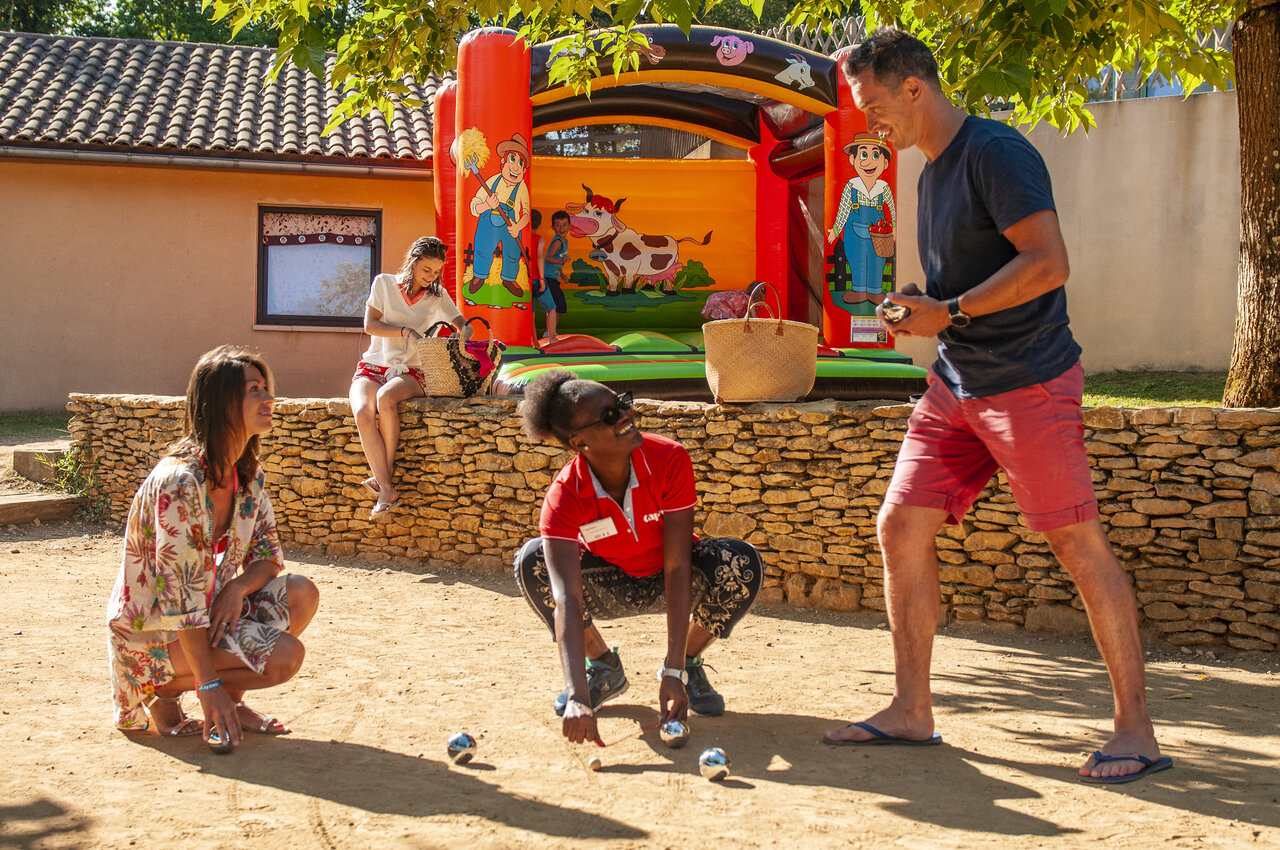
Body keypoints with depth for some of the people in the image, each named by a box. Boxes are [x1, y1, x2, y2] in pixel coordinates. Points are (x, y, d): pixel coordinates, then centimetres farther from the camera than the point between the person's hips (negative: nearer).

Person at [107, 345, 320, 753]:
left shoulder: (249, 475, 0)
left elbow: (268, 555, 7)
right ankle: (165, 694, -1)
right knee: (284, 656, -21)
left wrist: (238, 587, -18)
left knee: (302, 594, -10)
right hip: (152, 629, -8)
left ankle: (230, 702, 4)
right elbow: (177, 594, -27)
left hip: (211, 606, 8)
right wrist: (209, 685, -27)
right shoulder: (180, 480, -26)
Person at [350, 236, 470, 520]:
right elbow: (370, 325, 1)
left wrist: (462, 337, -14)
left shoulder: (438, 296, 12)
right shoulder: (384, 284, 8)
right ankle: (387, 491, -34)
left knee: (386, 398, -38)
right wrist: (404, 331, -13)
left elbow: (464, 326, 10)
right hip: (373, 366, 0)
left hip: (410, 371, 0)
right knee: (363, 412, -34)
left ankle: (385, 473, -25)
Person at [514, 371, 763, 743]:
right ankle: (603, 668, -3)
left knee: (742, 564, -31)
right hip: (610, 588, 0)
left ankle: (689, 665, -2)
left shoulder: (670, 460, -29)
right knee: (532, 562, -28)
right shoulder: (563, 497, -29)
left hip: (667, 582, 0)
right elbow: (566, 598, -40)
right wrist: (578, 698, -52)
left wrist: (674, 672, -36)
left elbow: (677, 567, -30)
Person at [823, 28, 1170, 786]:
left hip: (1029, 383, -9)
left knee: (1079, 541, -4)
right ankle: (912, 711, 13)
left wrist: (950, 313, -19)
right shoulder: (934, 170, 15)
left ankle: (1137, 730, 5)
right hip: (957, 388, 9)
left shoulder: (995, 152, -13)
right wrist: (925, 311, 7)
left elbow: (1048, 263, -22)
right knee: (901, 526, 4)